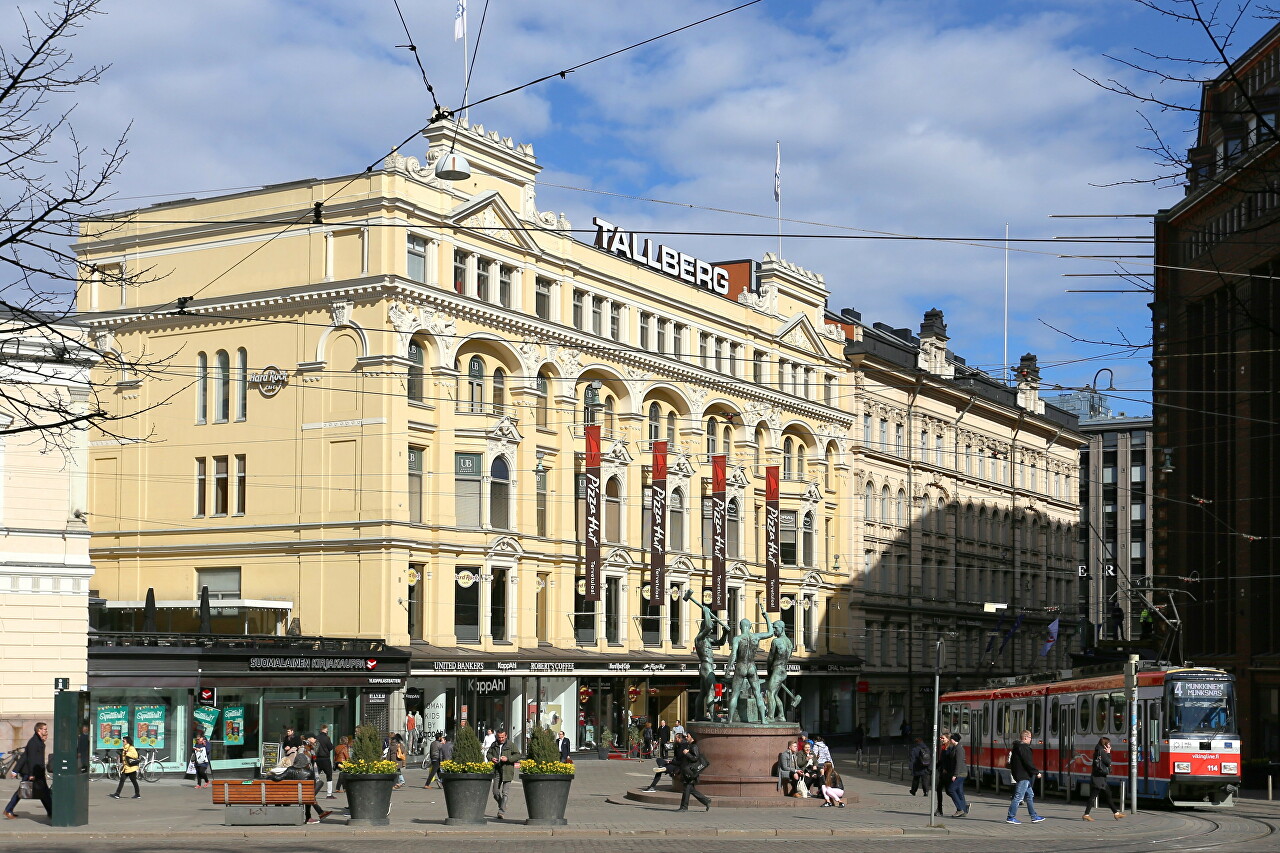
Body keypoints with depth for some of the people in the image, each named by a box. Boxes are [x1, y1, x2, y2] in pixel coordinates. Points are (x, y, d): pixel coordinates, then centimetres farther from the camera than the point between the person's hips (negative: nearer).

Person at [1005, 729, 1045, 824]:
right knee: (1018, 797, -8)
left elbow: (1012, 762, 20)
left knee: (1030, 795, 16)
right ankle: (1010, 817, -6)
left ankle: (1034, 817, 20)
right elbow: (1028, 762, -20)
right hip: (1023, 776, -11)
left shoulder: (1016, 747, 15)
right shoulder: (1024, 748, -16)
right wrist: (1036, 772, -12)